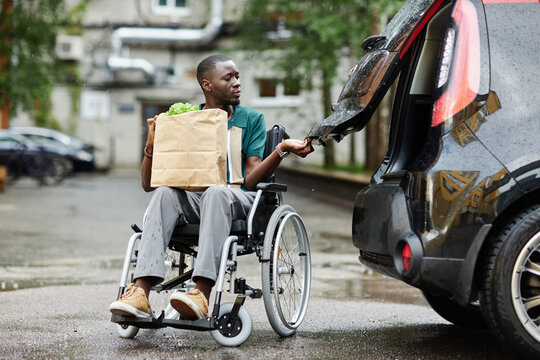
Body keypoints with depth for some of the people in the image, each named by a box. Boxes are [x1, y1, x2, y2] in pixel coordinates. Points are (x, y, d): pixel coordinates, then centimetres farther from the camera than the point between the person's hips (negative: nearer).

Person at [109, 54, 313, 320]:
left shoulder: (251, 119, 12)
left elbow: (251, 179, -1)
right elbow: (148, 184, 9)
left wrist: (283, 149, -16)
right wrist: (152, 144, -8)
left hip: (238, 200, -2)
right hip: (192, 200, 2)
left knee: (217, 192, -37)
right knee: (164, 194, -32)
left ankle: (202, 294, -50)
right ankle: (140, 292, -45)